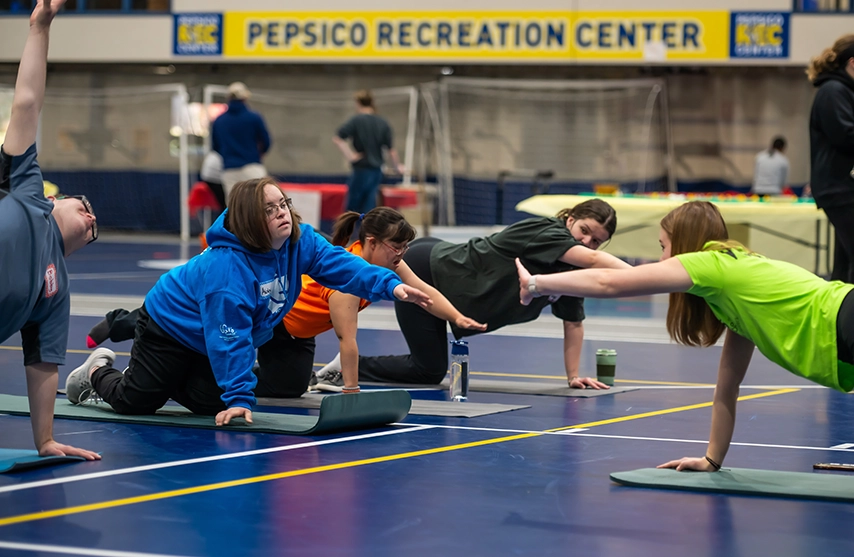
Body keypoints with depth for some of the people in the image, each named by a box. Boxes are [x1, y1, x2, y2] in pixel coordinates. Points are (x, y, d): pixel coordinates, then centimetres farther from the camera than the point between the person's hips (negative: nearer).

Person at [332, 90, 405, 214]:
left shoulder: (356, 120, -8)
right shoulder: (383, 123, 4)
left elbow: (337, 138, -18)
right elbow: (391, 149, 5)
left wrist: (350, 155, -12)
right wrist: (398, 166, 18)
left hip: (361, 170, -5)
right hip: (377, 171, 5)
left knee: (351, 208, 4)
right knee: (368, 207, 7)